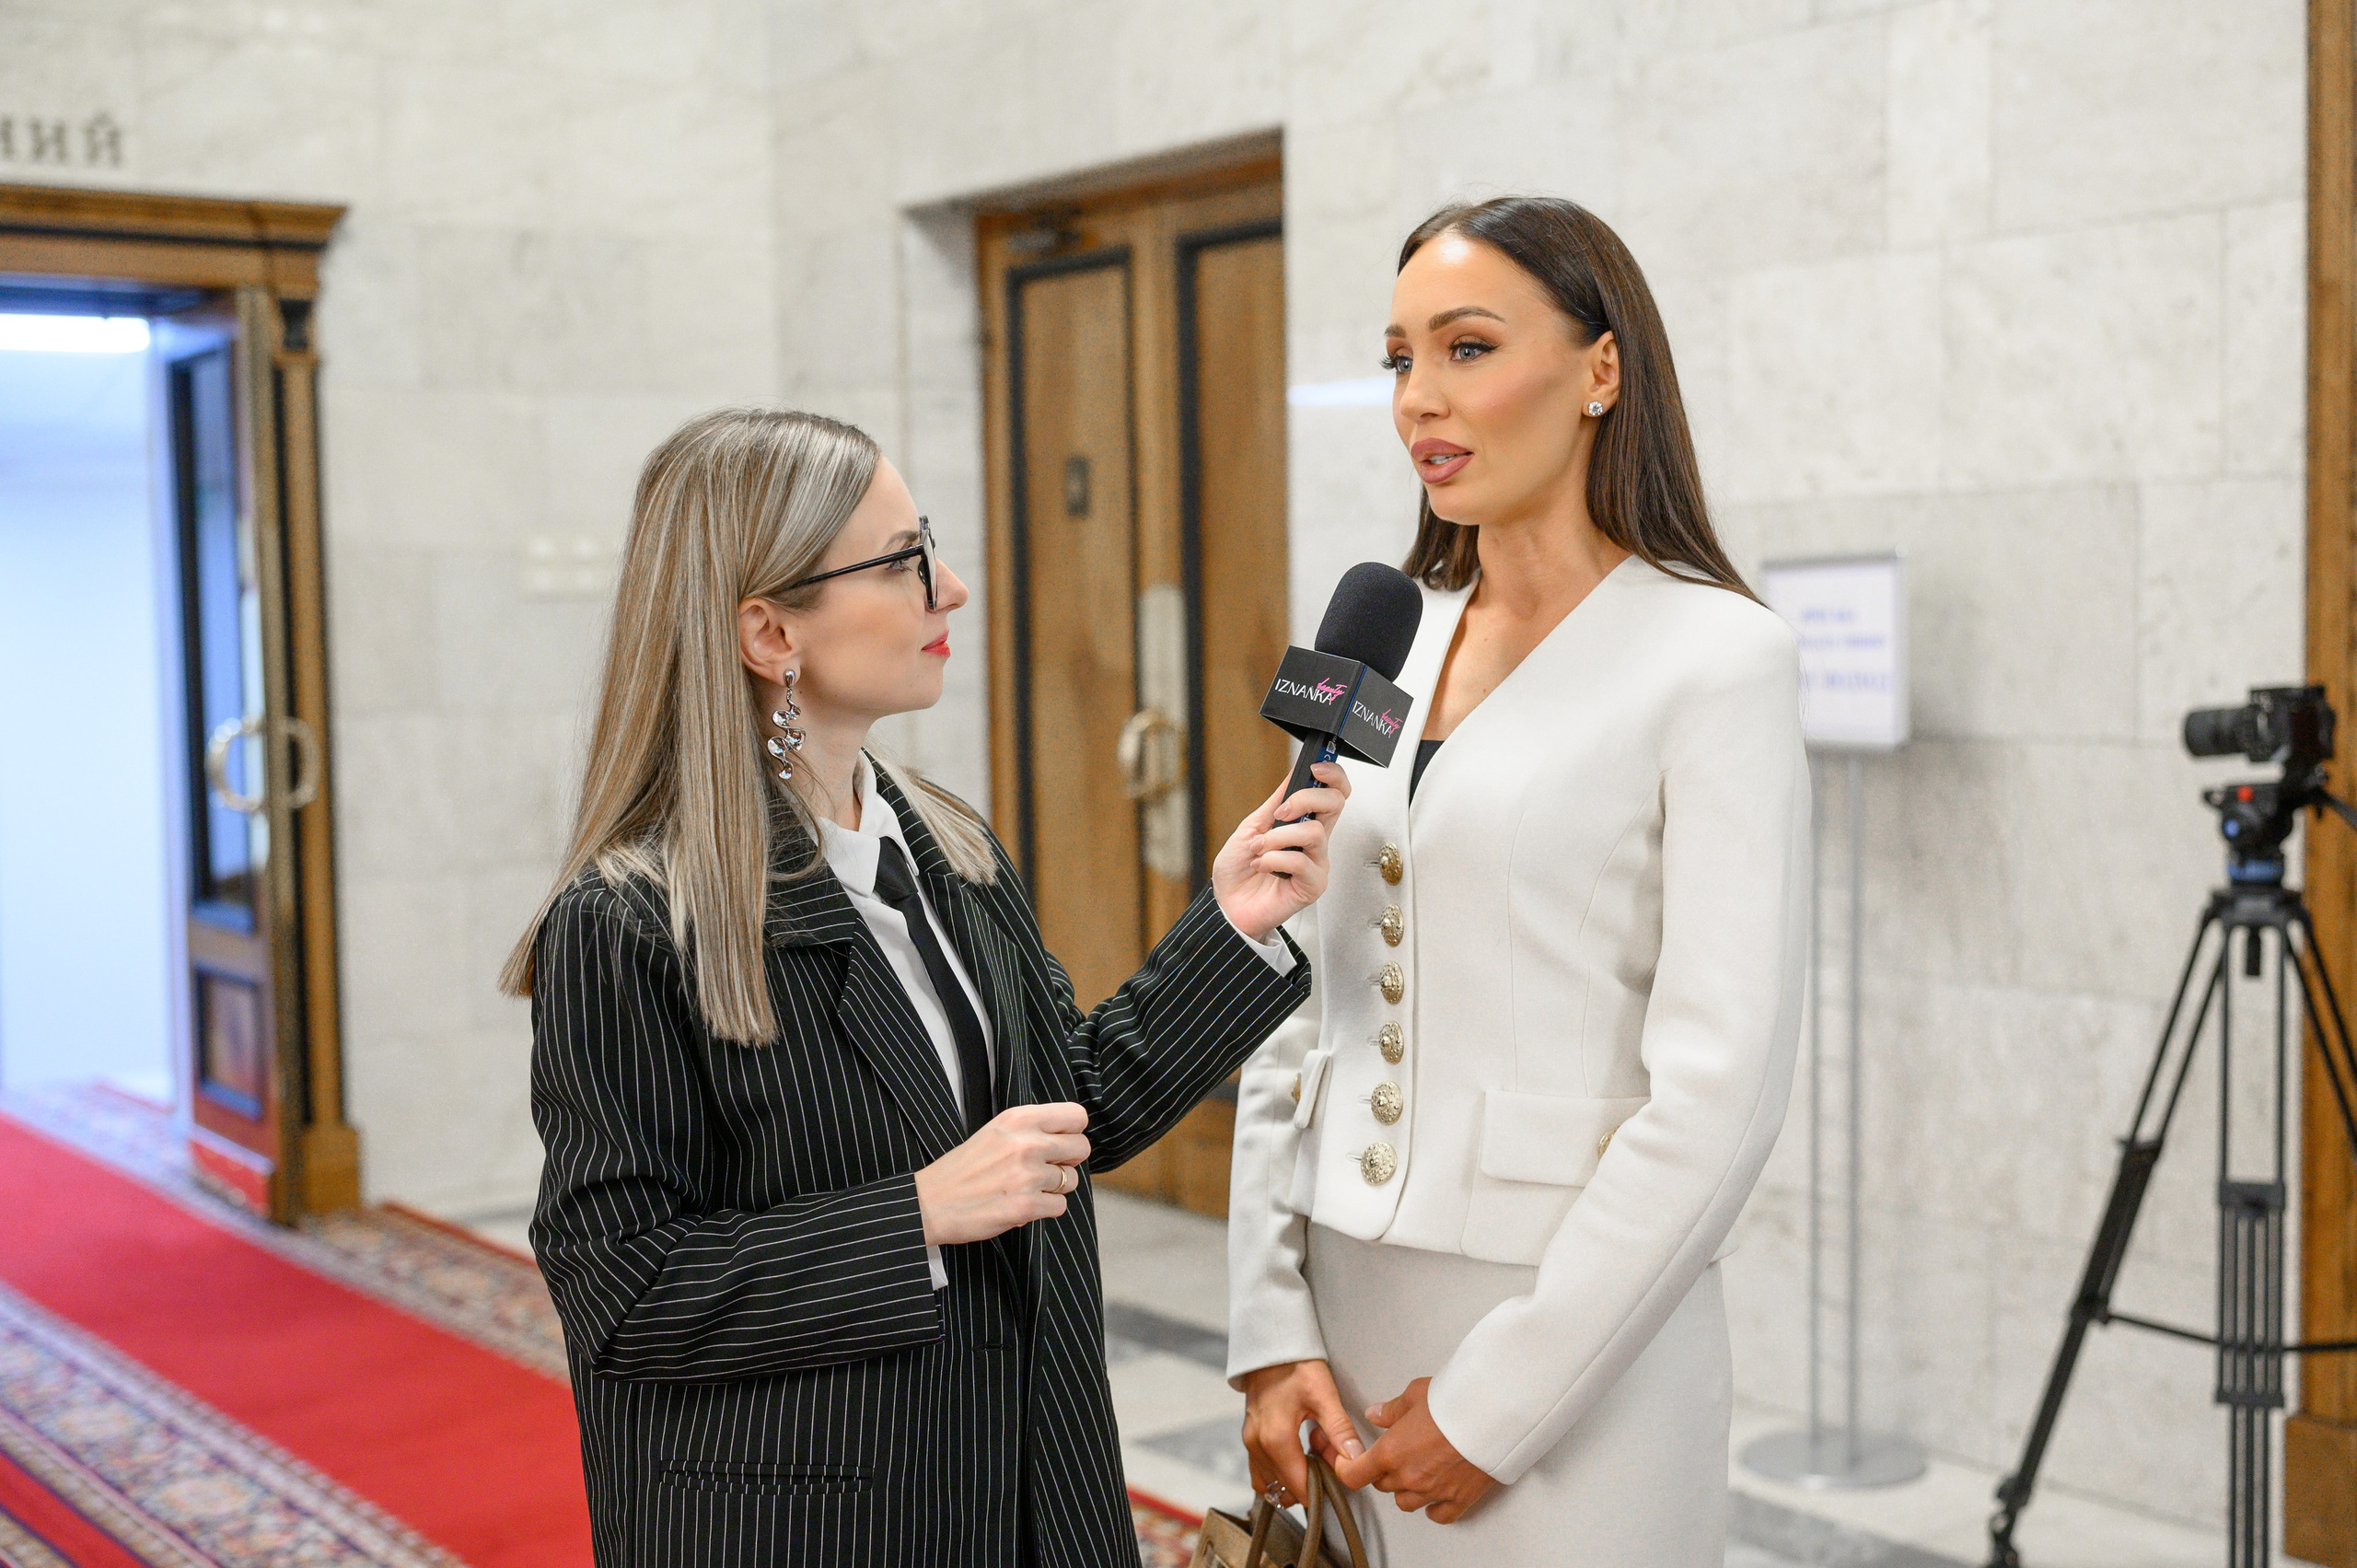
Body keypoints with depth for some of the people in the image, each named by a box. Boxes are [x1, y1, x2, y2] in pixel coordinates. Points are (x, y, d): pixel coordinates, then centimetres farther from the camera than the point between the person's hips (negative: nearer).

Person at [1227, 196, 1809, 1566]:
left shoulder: (1716, 659, -10)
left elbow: (1721, 1088, -15)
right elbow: (1297, 1017, 8)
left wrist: (1499, 1402, -14)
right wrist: (1271, 1333, 0)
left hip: (1572, 1345, -5)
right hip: (1347, 1317, 5)